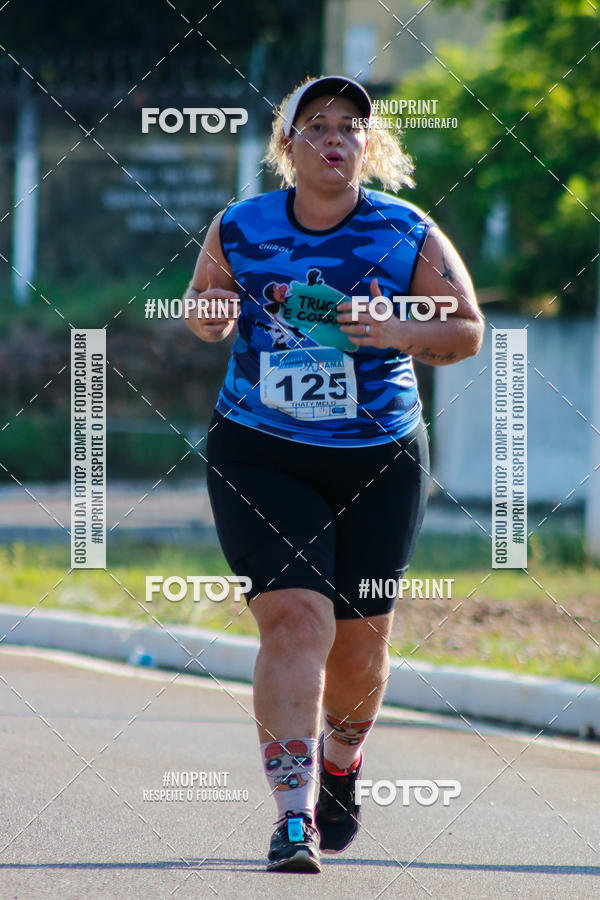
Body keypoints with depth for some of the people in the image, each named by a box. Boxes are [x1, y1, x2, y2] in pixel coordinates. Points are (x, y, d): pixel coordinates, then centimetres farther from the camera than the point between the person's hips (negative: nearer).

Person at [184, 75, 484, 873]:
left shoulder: (408, 235, -5)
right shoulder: (240, 230, -2)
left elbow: (467, 329, 2)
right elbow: (204, 313, 13)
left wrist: (398, 334, -18)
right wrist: (210, 318, -11)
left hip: (379, 461, 1)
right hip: (260, 458, -1)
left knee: (358, 640, 10)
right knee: (294, 620, -17)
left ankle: (341, 762, 42)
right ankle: (294, 816, -21)